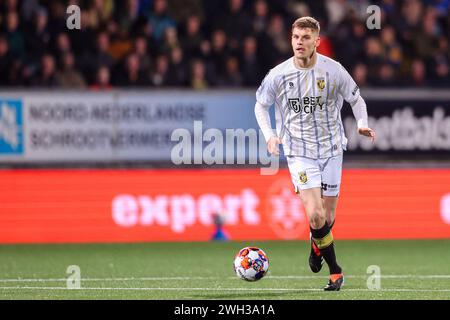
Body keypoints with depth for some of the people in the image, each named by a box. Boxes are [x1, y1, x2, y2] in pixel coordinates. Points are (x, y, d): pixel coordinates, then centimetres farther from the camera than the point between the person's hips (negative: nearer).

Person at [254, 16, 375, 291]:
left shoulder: (334, 70, -8)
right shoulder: (278, 75, -8)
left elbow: (355, 99, 7)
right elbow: (261, 105, 9)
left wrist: (362, 124, -12)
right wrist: (269, 135, -6)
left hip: (331, 149, 1)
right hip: (299, 152, -1)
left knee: (328, 217, 5)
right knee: (315, 215, -16)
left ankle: (318, 245, 41)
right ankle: (335, 271, 2)